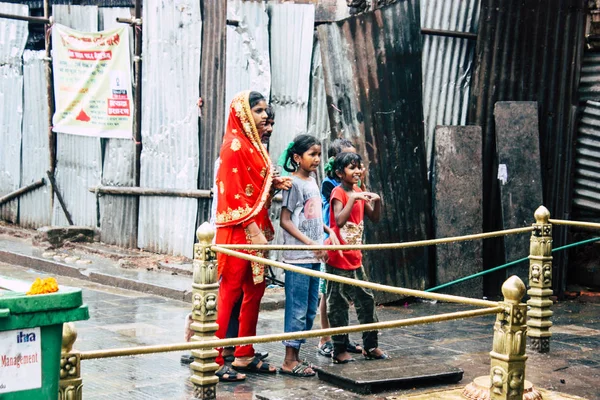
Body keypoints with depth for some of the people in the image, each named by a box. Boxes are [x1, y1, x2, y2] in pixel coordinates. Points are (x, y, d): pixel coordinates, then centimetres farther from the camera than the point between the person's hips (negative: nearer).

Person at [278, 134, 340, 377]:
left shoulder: (312, 181, 14)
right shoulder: (294, 183, -10)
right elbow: (285, 221, -14)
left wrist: (329, 231, 11)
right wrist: (310, 242, -20)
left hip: (314, 257, 9)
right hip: (297, 256, -9)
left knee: (310, 308, 11)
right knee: (297, 308, -6)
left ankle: (295, 355, 18)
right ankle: (289, 361, 1)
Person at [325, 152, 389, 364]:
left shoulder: (359, 192, 11)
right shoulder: (338, 193, -12)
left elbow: (374, 218, 12)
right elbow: (339, 220, -27)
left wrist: (377, 201, -5)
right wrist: (354, 198, -31)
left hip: (355, 257, 8)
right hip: (338, 258, -8)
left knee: (366, 300, 11)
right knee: (338, 304, 0)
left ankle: (370, 346, 19)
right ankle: (339, 350, 7)